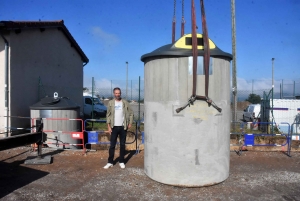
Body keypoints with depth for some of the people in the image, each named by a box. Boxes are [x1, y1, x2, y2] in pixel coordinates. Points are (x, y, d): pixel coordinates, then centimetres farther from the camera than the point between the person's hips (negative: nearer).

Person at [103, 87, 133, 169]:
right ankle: (110, 162, 10)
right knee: (112, 145, 2)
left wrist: (130, 123, -1)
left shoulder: (125, 102, 2)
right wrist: (109, 126, -5)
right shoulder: (110, 103, 1)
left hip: (123, 127, 1)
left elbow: (131, 113, 6)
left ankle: (121, 162, 18)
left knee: (122, 145, 8)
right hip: (114, 127, -1)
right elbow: (108, 115, 0)